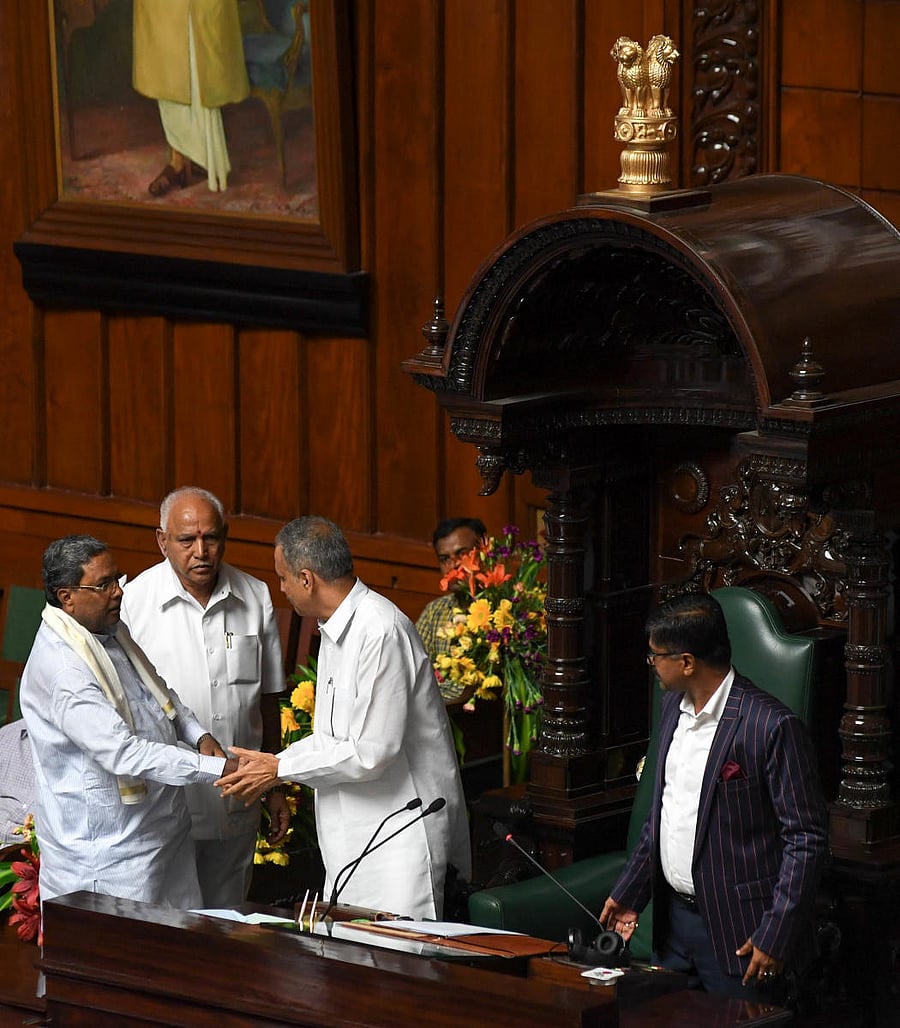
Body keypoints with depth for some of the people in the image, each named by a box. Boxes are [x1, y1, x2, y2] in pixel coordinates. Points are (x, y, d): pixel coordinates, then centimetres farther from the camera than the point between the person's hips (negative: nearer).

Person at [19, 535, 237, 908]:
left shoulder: (111, 629, 6)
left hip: (163, 825, 10)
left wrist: (198, 736, 3)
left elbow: (158, 691, 23)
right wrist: (219, 768, -32)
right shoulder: (60, 669, -26)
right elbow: (124, 753, -32)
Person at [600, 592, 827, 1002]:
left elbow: (806, 838, -16)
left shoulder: (773, 726, -17)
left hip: (738, 935, -8)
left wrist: (775, 936, -18)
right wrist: (628, 893, 18)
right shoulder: (673, 707, 9)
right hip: (673, 922, 8)